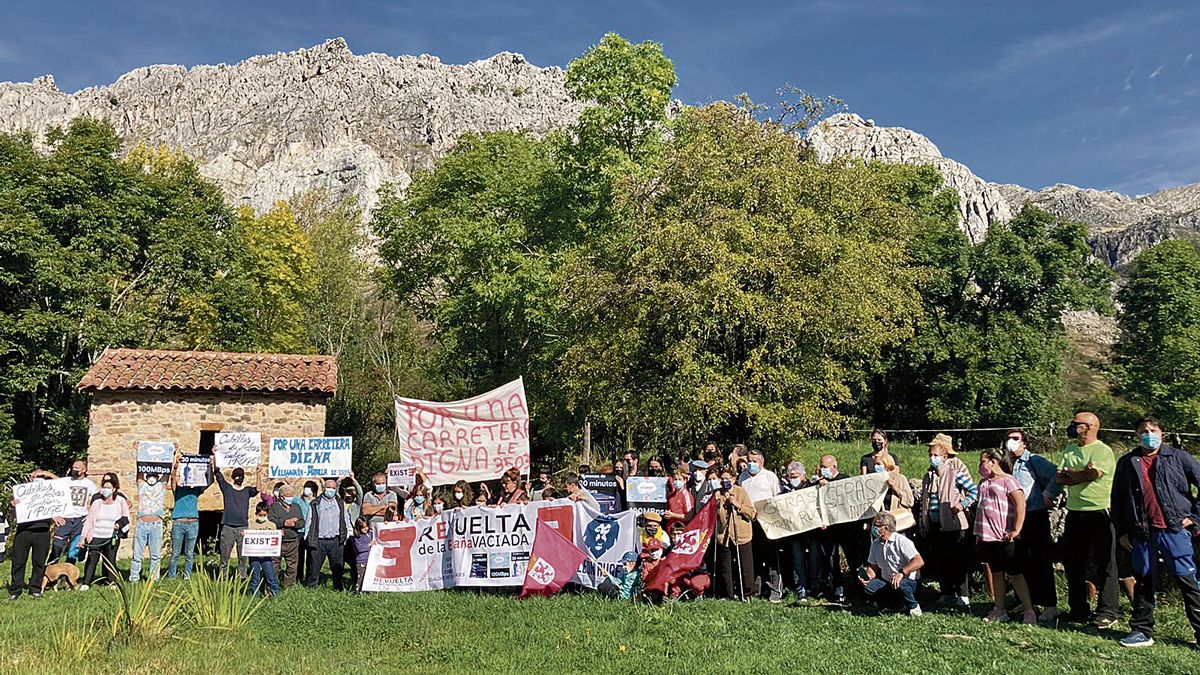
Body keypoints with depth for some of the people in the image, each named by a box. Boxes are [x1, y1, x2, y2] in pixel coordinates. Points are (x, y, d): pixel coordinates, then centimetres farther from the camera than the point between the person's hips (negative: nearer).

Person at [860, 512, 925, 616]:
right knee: (868, 587, -22)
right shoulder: (875, 544, 7)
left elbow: (919, 561, -24)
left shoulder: (901, 541, -15)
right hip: (886, 582, 6)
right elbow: (873, 566, 13)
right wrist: (869, 576, -10)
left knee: (900, 584, -40)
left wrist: (901, 573, -35)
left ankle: (914, 606, -9)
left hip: (907, 581, -6)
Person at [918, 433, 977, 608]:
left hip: (952, 525, -6)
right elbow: (923, 501, 15)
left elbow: (974, 491, -6)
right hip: (934, 526, 6)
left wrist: (962, 504, -17)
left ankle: (963, 595, 7)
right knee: (939, 561, 11)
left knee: (957, 561, -1)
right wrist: (922, 524, 14)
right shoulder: (928, 476, 11)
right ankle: (947, 594, 22)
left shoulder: (954, 473, -7)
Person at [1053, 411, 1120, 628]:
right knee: (1072, 562, 11)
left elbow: (1092, 474, -19)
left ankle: (1108, 612, 5)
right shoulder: (1069, 450, 15)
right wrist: (1080, 475, -12)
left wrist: (1068, 473, -2)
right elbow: (1058, 478, 5)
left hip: (1099, 514, -7)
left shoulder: (1103, 450, -7)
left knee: (1103, 563, -2)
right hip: (1074, 514, 7)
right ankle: (1078, 610, 21)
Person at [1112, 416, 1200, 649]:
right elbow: (1117, 499, 14)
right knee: (1143, 582, 8)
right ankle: (1142, 631, 16)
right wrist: (1121, 531, 9)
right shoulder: (1127, 463, 9)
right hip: (1142, 533, 3)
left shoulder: (1178, 458, 3)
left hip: (1174, 529, -3)